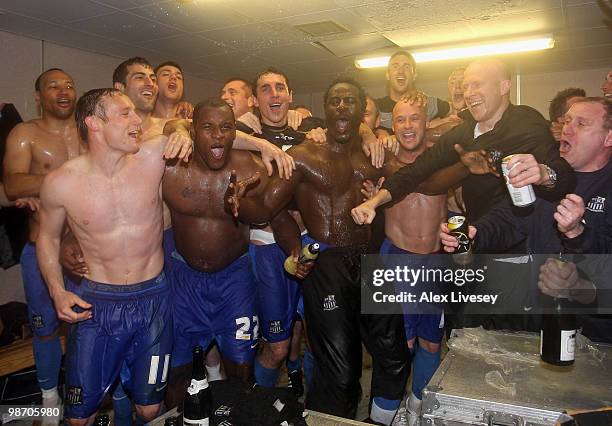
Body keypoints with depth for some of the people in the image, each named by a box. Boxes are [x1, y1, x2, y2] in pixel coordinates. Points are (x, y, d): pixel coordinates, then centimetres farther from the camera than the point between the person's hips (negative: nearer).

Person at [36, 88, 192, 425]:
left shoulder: (154, 155, -12)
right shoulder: (59, 183, -10)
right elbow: (48, 237, 7)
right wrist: (57, 290, -4)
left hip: (153, 299, 1)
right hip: (96, 304, 0)